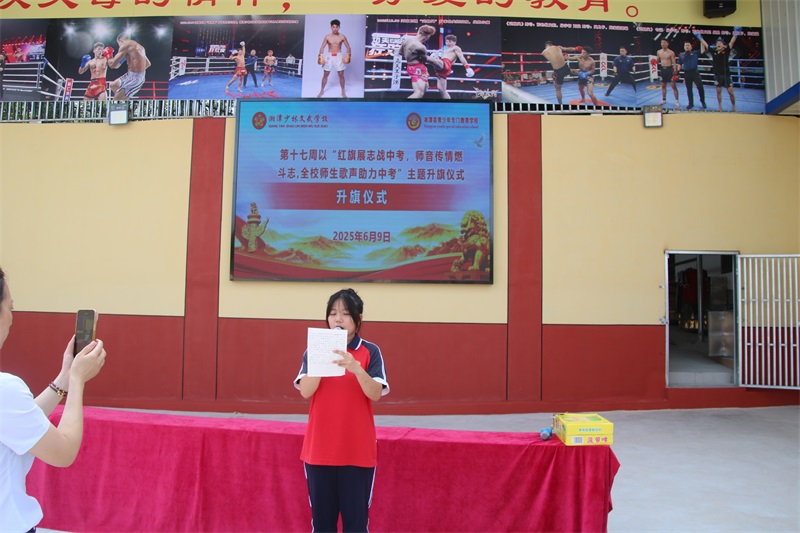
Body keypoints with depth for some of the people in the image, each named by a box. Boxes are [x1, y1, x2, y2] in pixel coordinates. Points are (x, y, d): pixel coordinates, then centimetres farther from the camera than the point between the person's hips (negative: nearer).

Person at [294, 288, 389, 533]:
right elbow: (305, 391, -8)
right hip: (319, 448, 2)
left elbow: (376, 394, -13)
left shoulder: (370, 352, -3)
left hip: (358, 450, -2)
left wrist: (355, 367, -29)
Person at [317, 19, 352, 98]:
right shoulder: (327, 37, -3)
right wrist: (320, 56, -11)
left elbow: (348, 47, 3)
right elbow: (322, 47, 2)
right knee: (325, 74, 3)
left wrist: (348, 55, -11)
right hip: (329, 56, 0)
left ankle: (343, 92, 14)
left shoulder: (342, 37, -3)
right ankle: (322, 91, 17)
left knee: (341, 75, 0)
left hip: (338, 56, 0)